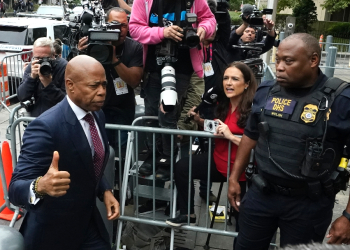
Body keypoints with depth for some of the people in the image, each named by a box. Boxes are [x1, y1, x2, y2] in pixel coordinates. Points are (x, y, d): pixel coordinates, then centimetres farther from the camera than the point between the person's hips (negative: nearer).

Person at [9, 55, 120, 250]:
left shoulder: (97, 115, -2)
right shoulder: (45, 127, -27)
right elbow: (16, 188, -30)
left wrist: (105, 190, -3)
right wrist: (40, 186, -50)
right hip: (53, 232, -6)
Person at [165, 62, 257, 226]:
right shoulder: (223, 104, 1)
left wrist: (231, 136, -32)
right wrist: (199, 120, -2)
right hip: (218, 162, 7)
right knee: (181, 167, -2)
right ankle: (187, 214, 12)